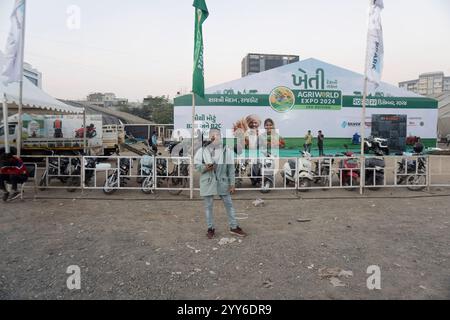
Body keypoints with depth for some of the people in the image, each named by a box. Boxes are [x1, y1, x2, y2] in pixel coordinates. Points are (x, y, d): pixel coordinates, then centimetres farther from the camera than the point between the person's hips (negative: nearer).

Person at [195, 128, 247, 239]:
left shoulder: (226, 151, -1)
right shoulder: (202, 151, -1)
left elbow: (230, 169, 1)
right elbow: (197, 166, 2)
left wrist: (232, 184, -1)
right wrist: (205, 168, -20)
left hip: (222, 183, 1)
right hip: (207, 183, 0)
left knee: (229, 204, 8)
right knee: (208, 206, 8)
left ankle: (234, 227, 23)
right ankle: (211, 228, 25)